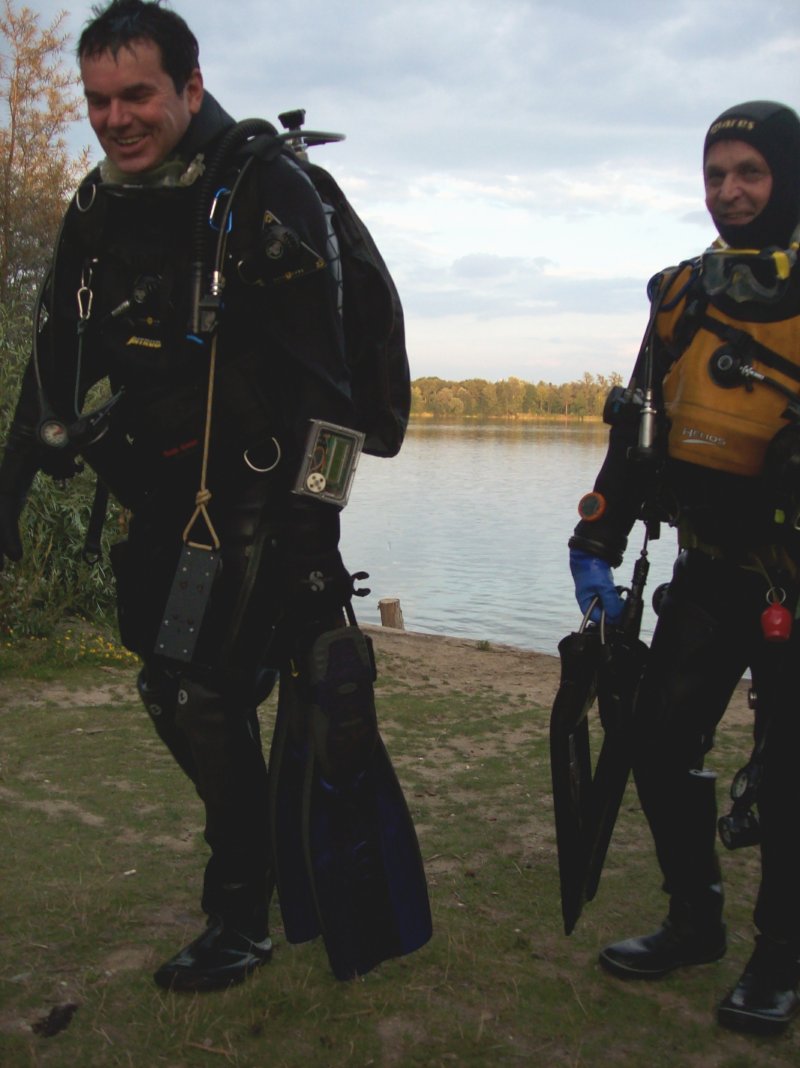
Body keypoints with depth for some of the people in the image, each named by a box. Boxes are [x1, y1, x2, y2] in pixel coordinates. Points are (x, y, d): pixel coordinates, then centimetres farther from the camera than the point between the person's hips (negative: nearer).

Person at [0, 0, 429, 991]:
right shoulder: (97, 212, 8)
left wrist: (310, 518, -22)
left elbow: (320, 377, -18)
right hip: (165, 502, 7)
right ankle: (240, 915, 26)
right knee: (190, 701, 9)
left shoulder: (266, 187, -12)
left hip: (264, 494, -6)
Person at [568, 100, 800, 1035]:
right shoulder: (684, 295, 10)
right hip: (712, 569, 5)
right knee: (661, 736, 4)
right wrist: (597, 542, 9)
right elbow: (639, 425, 13)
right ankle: (696, 919, 23)